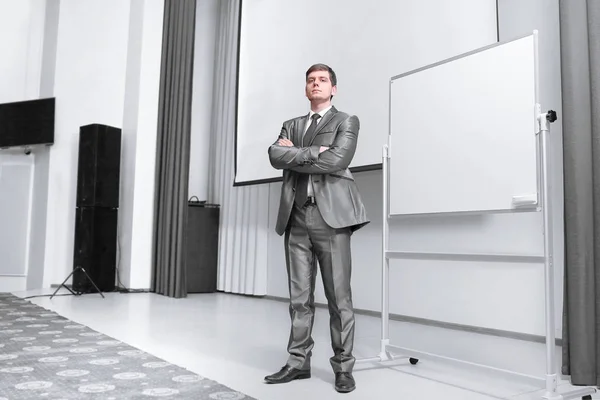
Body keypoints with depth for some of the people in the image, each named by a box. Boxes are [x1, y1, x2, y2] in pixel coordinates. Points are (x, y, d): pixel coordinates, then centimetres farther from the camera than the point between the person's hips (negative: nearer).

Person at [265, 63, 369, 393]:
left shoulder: (347, 122, 7)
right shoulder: (291, 125, 20)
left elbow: (337, 160, -11)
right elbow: (275, 155, 1)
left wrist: (295, 155, -3)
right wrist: (314, 152, -9)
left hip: (330, 215, -4)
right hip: (296, 217, 4)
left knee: (338, 296, -1)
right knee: (299, 297, 7)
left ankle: (343, 367, 10)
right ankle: (298, 362, 17)